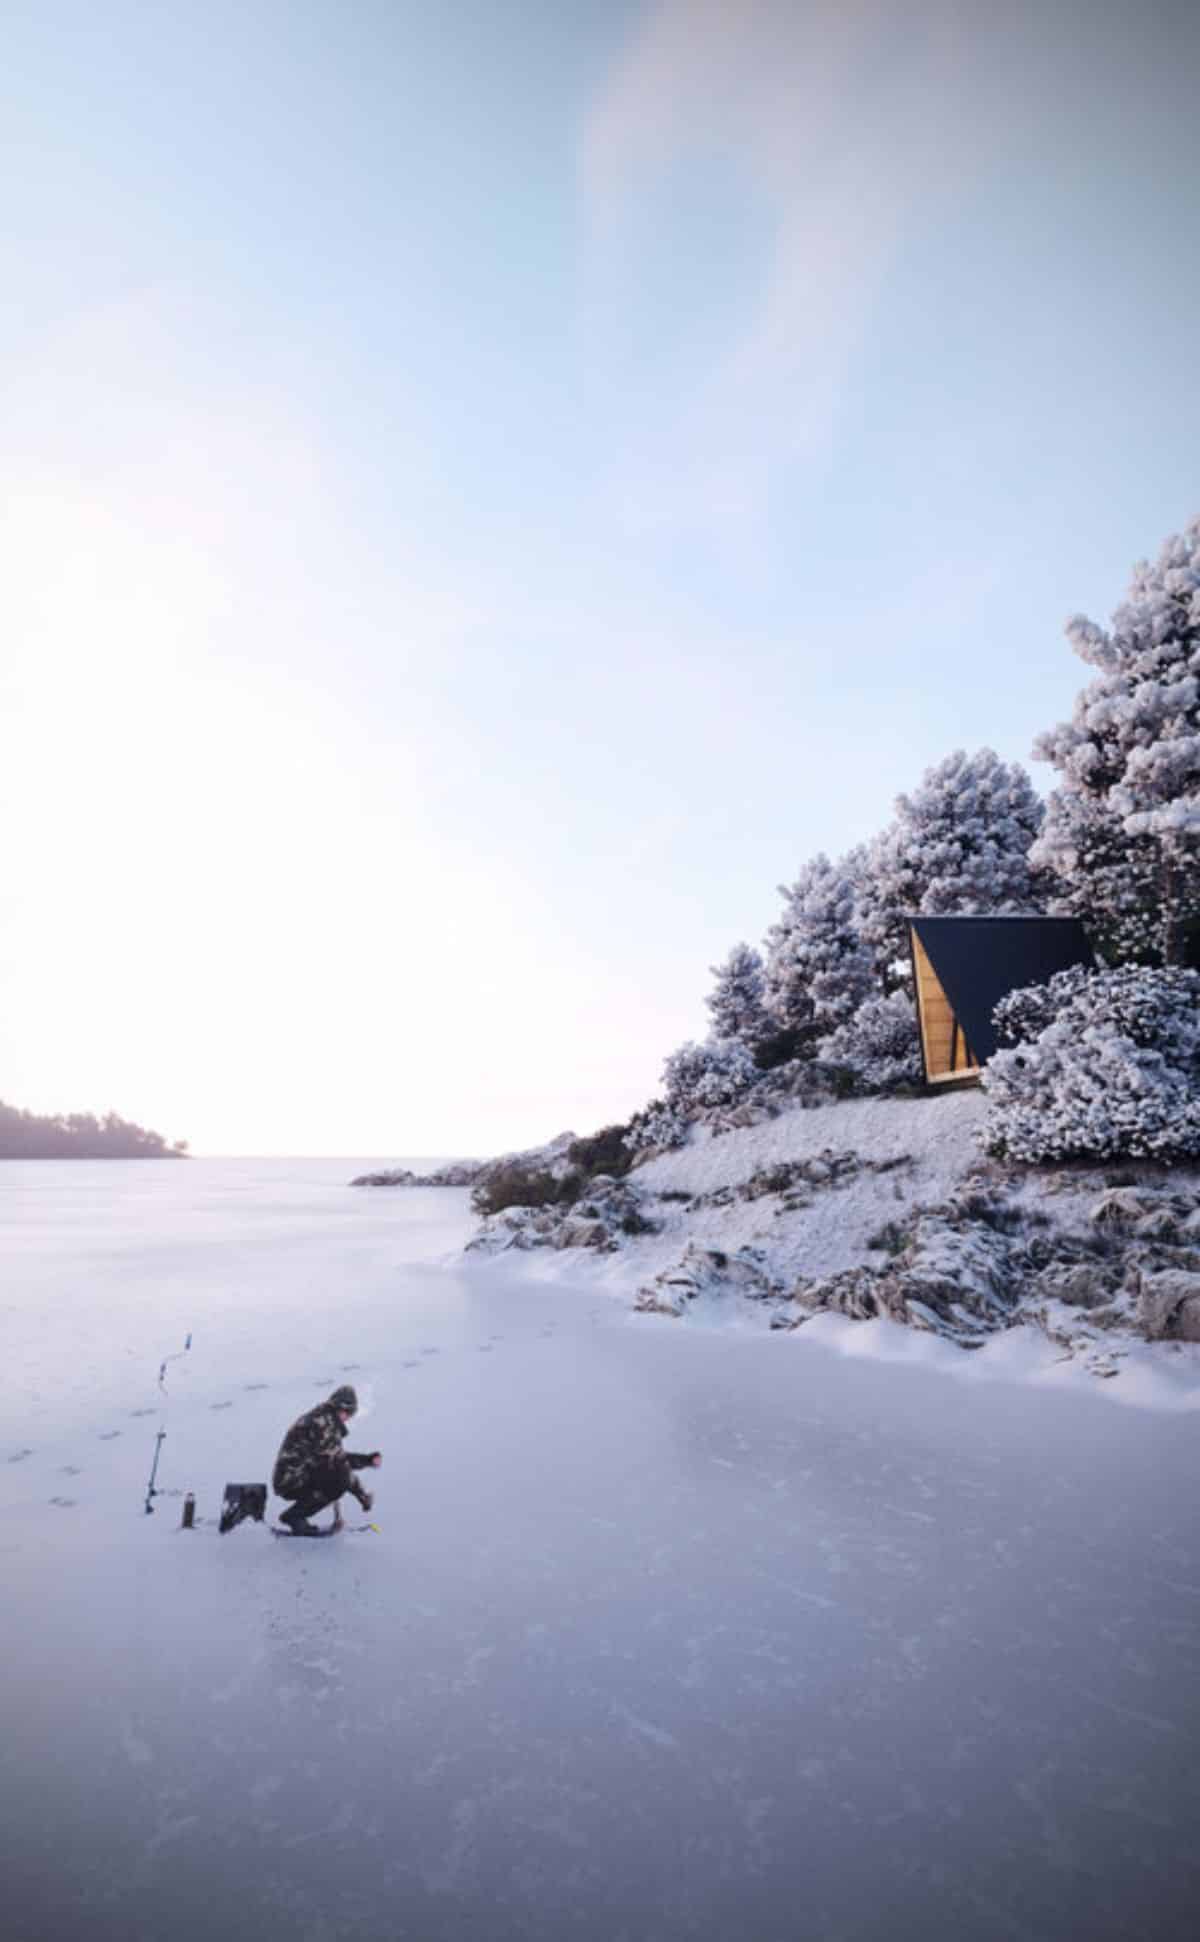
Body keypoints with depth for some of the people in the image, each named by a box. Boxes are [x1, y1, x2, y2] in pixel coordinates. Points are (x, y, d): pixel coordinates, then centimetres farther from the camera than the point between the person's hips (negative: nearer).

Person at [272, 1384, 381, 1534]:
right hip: (293, 1481, -10)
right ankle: (294, 1516, -9)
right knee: (342, 1476, -20)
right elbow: (336, 1461, -20)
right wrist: (362, 1494, -15)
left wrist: (368, 1460, 14)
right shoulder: (324, 1422, -16)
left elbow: (338, 1456, 23)